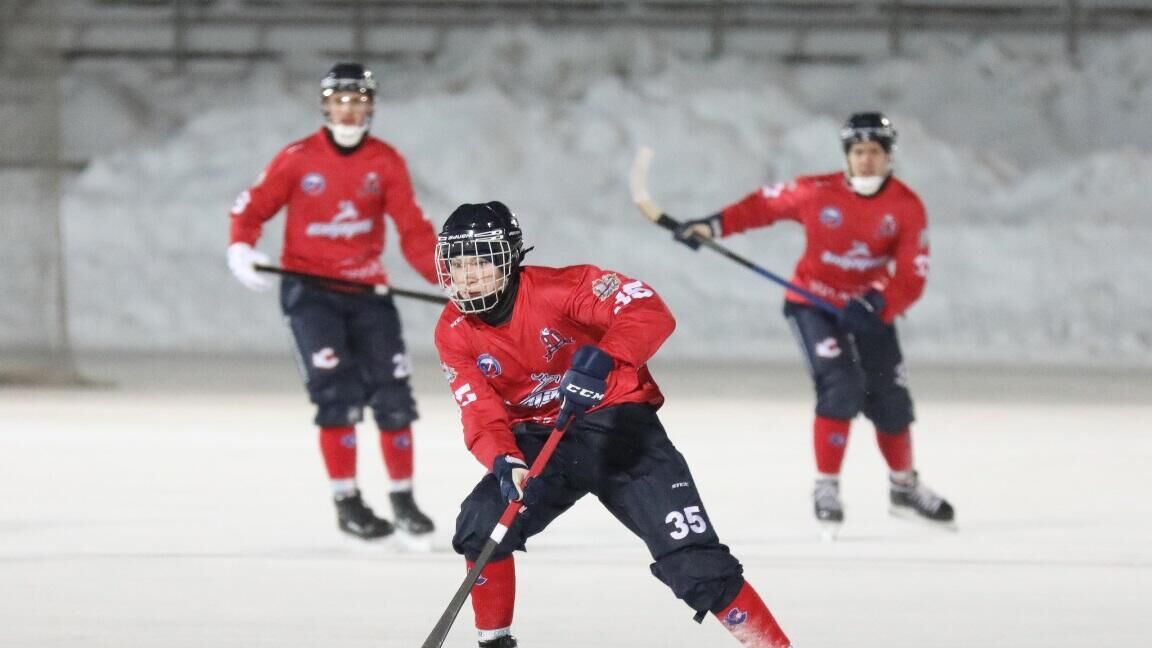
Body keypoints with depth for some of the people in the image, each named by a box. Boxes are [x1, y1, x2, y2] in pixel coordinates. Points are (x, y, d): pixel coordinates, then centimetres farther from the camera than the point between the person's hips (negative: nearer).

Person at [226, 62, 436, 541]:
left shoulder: (386, 162, -1)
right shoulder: (297, 159, -7)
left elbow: (413, 231, -2)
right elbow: (253, 208, -1)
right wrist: (241, 247, -21)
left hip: (366, 289, 3)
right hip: (309, 290, -3)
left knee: (392, 394, 0)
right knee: (337, 392, -16)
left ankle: (403, 499, 15)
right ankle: (347, 501, -8)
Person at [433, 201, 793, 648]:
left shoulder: (554, 289, -20)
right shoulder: (454, 334, -5)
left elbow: (649, 311, -27)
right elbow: (482, 416, -9)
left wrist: (601, 360, -43)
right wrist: (505, 463, -30)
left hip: (614, 420, -4)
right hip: (537, 439, 4)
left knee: (692, 560, -15)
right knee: (481, 527, -16)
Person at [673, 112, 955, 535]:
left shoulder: (907, 208, -11)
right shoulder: (816, 193, -15)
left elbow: (911, 277, -16)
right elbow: (764, 205, -2)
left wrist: (878, 304, -33)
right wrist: (713, 226, -13)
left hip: (870, 309, 3)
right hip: (813, 304, -3)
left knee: (890, 401, 7)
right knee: (840, 386, -22)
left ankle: (905, 489, 31)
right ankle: (826, 489, -11)